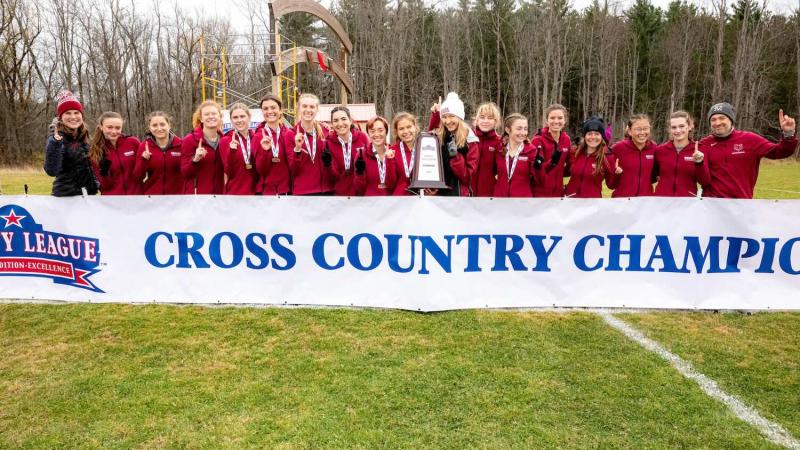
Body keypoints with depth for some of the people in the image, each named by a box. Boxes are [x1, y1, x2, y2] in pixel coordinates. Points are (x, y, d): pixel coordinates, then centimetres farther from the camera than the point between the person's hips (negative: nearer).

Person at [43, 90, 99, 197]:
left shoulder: (84, 136, 5)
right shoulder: (58, 137, -14)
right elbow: (51, 171, -28)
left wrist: (95, 184, 12)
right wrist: (55, 141, -36)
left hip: (88, 194, 6)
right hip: (66, 196, -6)